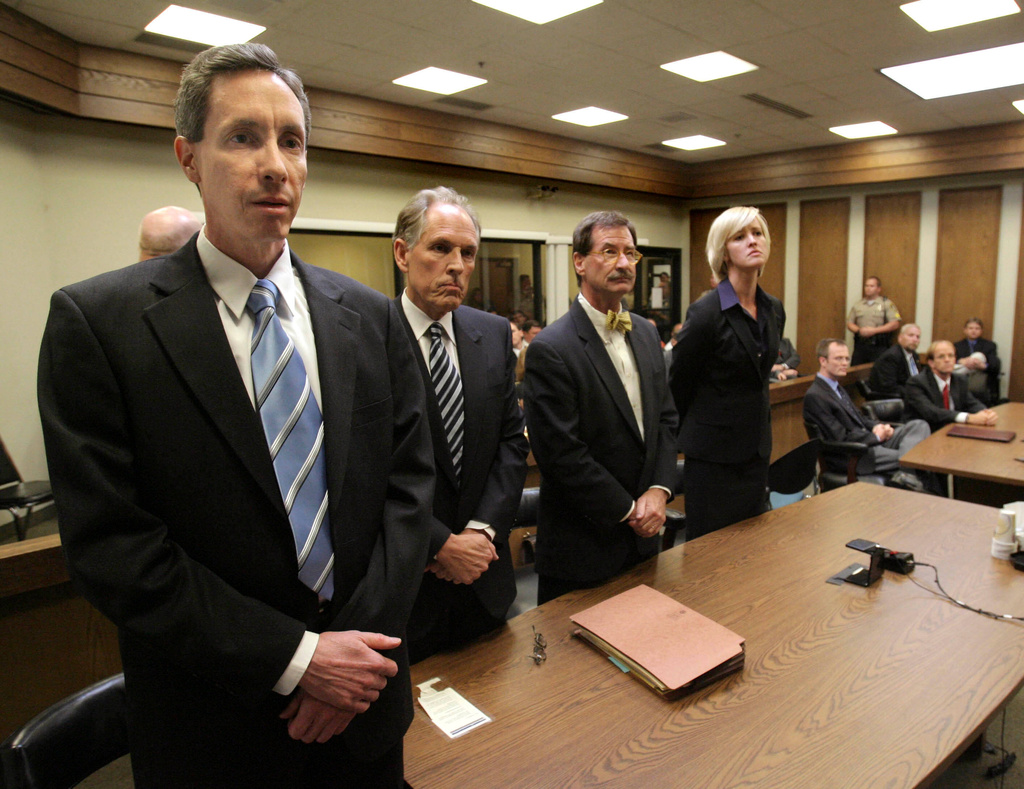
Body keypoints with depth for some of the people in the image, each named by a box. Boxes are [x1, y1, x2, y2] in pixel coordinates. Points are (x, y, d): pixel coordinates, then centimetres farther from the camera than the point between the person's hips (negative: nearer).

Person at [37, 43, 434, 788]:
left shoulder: (371, 317, -1)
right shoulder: (95, 322, -11)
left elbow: (408, 480, -2)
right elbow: (109, 541, -15)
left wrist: (363, 639, -11)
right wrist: (294, 658, -17)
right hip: (215, 726, -2)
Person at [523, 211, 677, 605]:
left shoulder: (646, 333, 6)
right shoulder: (550, 350, -19)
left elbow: (666, 418, 9)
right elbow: (561, 454, -21)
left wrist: (659, 490, -5)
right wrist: (627, 510, -13)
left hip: (643, 535, 7)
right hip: (582, 546, -7)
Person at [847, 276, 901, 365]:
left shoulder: (887, 304, 3)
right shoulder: (858, 305, 15)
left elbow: (895, 324, -5)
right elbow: (849, 323, 14)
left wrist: (874, 330, -12)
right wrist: (859, 330, -7)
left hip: (879, 347, -3)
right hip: (860, 345, 3)